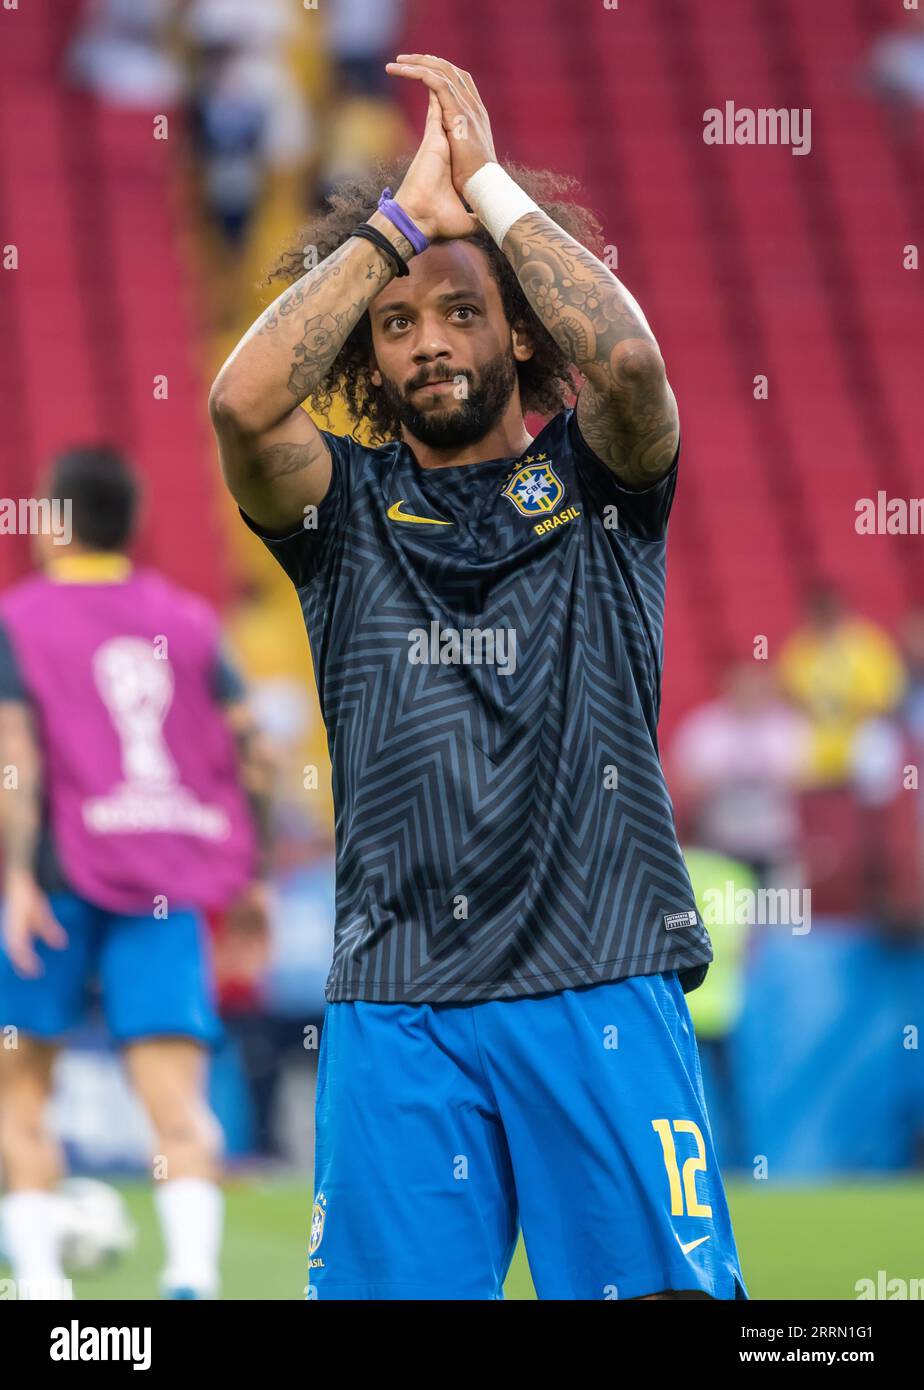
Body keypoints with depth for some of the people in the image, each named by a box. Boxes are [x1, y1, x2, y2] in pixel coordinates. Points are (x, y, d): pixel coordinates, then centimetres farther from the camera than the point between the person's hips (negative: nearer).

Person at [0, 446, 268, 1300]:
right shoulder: (190, 620, 13)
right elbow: (250, 749, 9)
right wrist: (247, 877, 18)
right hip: (172, 883, 3)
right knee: (177, 1094, -5)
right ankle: (193, 1271, -27)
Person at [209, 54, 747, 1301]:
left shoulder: (595, 480, 9)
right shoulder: (345, 506, 11)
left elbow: (629, 361, -13)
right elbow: (244, 402, -10)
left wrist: (489, 188, -4)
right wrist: (403, 215, -4)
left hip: (604, 981, -1)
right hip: (395, 1000, 1)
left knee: (663, 1288, -7)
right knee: (389, 1290, -2)